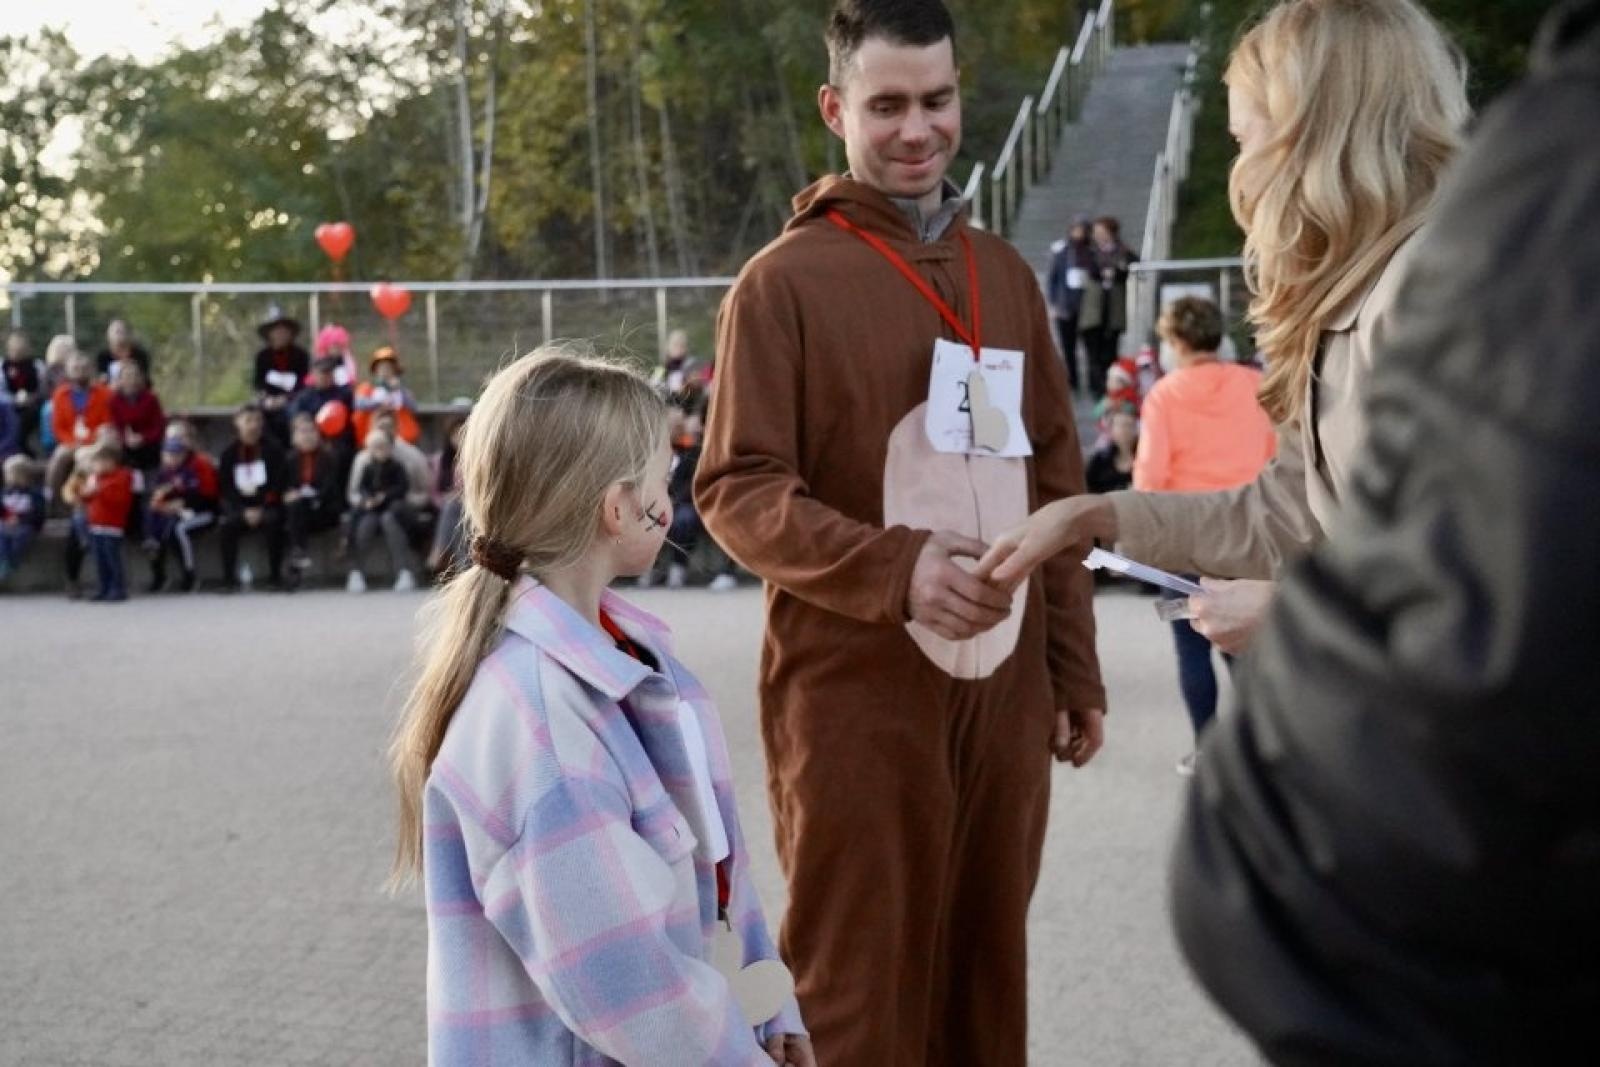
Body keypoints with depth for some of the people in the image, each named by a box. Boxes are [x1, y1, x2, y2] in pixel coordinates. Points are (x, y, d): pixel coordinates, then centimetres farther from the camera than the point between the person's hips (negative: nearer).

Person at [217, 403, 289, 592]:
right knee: (226, 525, -28)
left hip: (267, 506, -2)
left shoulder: (272, 449, 0)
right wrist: (245, 511, -13)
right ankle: (229, 578, -18)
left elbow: (280, 484, -5)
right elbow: (225, 488, 2)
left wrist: (261, 509, -16)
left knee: (273, 521, -33)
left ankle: (275, 576, -21)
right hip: (239, 507, 2)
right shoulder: (229, 453, 5)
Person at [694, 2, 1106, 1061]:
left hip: (1003, 685, 5)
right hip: (856, 690, -5)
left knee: (987, 970, 13)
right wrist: (894, 569, -24)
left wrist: (1075, 665, 12)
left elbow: (1055, 481, 16)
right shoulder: (786, 279, -5)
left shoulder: (1006, 275, 12)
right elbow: (737, 490, -9)